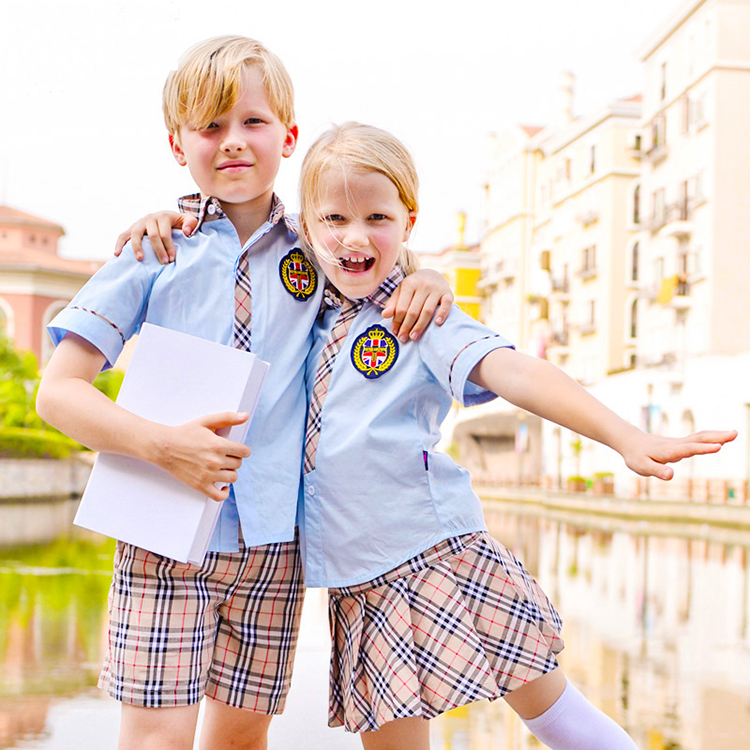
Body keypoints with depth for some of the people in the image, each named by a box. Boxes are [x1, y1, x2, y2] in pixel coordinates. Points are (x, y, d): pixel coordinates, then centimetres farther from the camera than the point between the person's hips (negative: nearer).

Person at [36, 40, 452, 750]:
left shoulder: (314, 252, 6)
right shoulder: (156, 251, -2)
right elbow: (57, 391, -4)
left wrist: (424, 280, -2)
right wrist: (163, 445, -20)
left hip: (274, 539, 3)